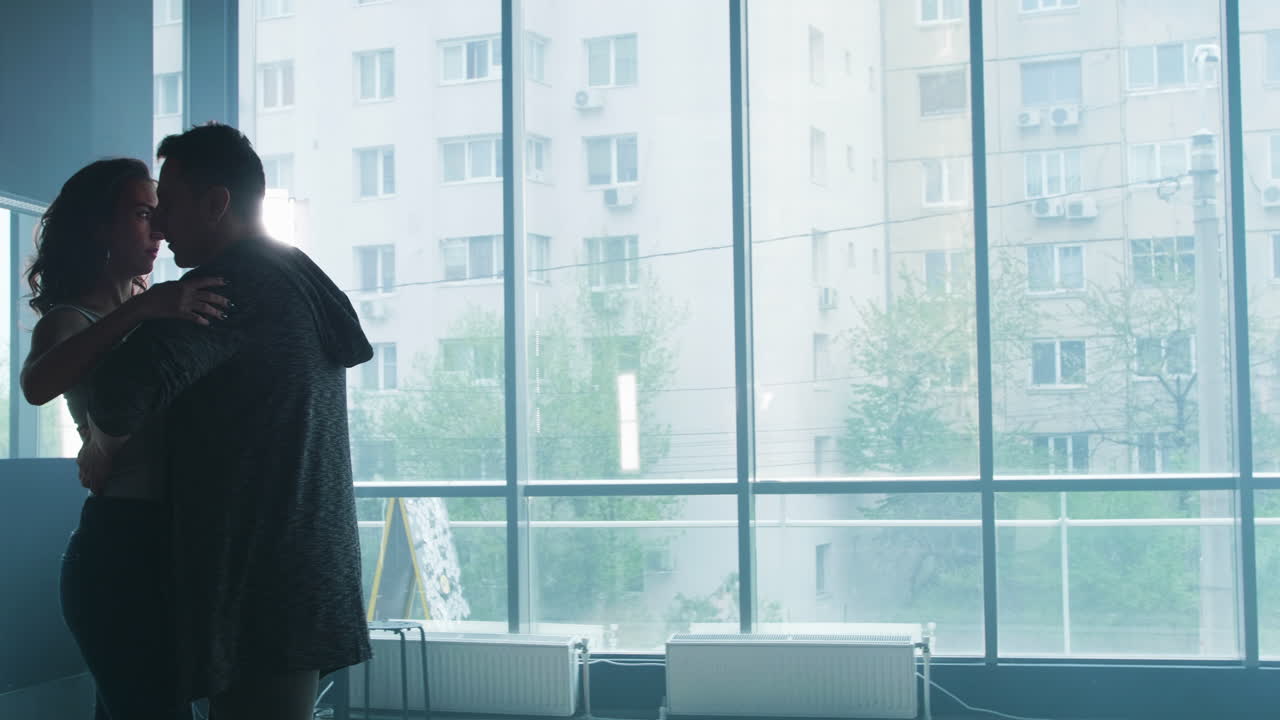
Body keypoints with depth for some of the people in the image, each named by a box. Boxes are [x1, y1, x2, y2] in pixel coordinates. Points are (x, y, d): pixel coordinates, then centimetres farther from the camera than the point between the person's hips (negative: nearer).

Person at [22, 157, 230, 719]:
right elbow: (36, 385, -29)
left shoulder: (151, 316, 17)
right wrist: (141, 308, -38)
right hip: (118, 543, -8)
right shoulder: (70, 319, -6)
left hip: (161, 544, 8)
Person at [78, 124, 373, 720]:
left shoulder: (233, 283, -12)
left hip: (262, 590, -10)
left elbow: (128, 383, -27)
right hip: (316, 578, 10)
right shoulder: (303, 281, 18)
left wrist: (102, 447, -8)